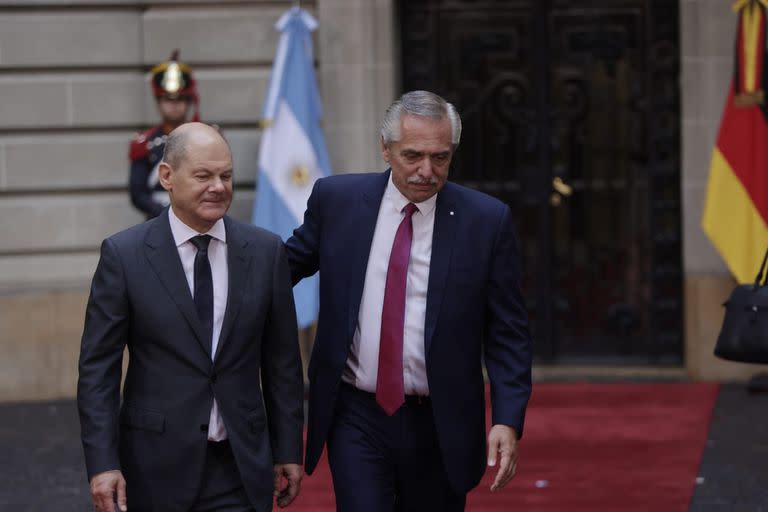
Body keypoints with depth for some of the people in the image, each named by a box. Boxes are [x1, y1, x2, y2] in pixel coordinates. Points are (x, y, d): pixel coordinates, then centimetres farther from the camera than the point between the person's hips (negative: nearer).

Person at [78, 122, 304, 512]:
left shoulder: (265, 251, 3)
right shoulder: (124, 254, -4)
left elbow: (282, 361, 8)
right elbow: (98, 367, -4)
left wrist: (288, 451, 8)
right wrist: (102, 464, -11)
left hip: (241, 466, 2)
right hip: (157, 465, -2)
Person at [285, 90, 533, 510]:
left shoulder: (487, 220, -4)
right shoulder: (336, 199, -1)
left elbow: (507, 333, -2)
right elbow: (288, 265, 14)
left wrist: (508, 420, -11)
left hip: (439, 427, 0)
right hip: (356, 418, 0)